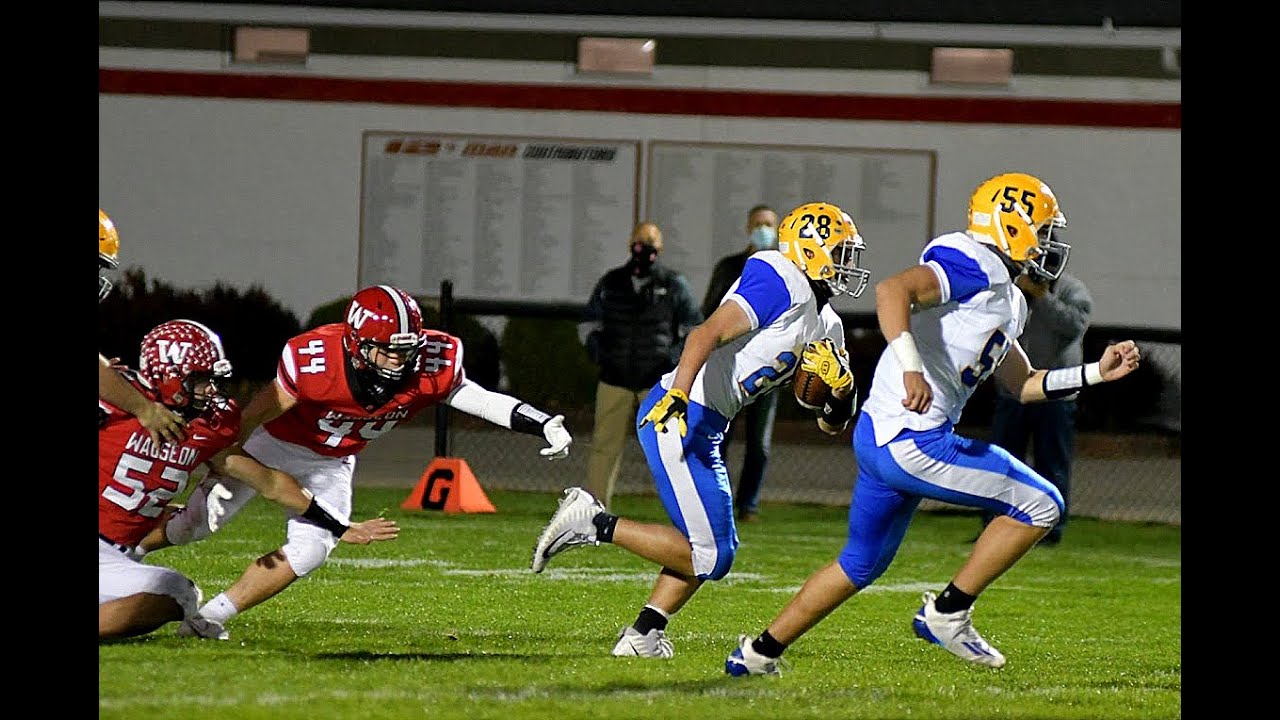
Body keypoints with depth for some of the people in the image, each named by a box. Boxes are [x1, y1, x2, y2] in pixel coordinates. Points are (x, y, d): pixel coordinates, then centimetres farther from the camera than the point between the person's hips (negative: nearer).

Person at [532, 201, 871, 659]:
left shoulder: (824, 326, 18)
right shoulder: (784, 285, -11)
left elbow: (830, 424, 21)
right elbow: (709, 332, -23)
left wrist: (841, 393, -1)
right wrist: (678, 394, -36)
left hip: (706, 428, 10)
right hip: (675, 415, -10)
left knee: (715, 552, 16)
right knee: (708, 556, -11)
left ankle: (642, 636, 17)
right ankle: (594, 523, -7)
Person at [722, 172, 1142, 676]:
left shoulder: (1008, 302, 21)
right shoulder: (977, 266, -11)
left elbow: (1022, 385, 29)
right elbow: (892, 290, -26)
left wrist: (1095, 373, 21)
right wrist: (911, 366, -37)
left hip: (878, 439, 11)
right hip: (912, 442, -11)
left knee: (861, 564, 23)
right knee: (1039, 506, -5)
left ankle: (760, 652, 27)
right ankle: (947, 612, 0)